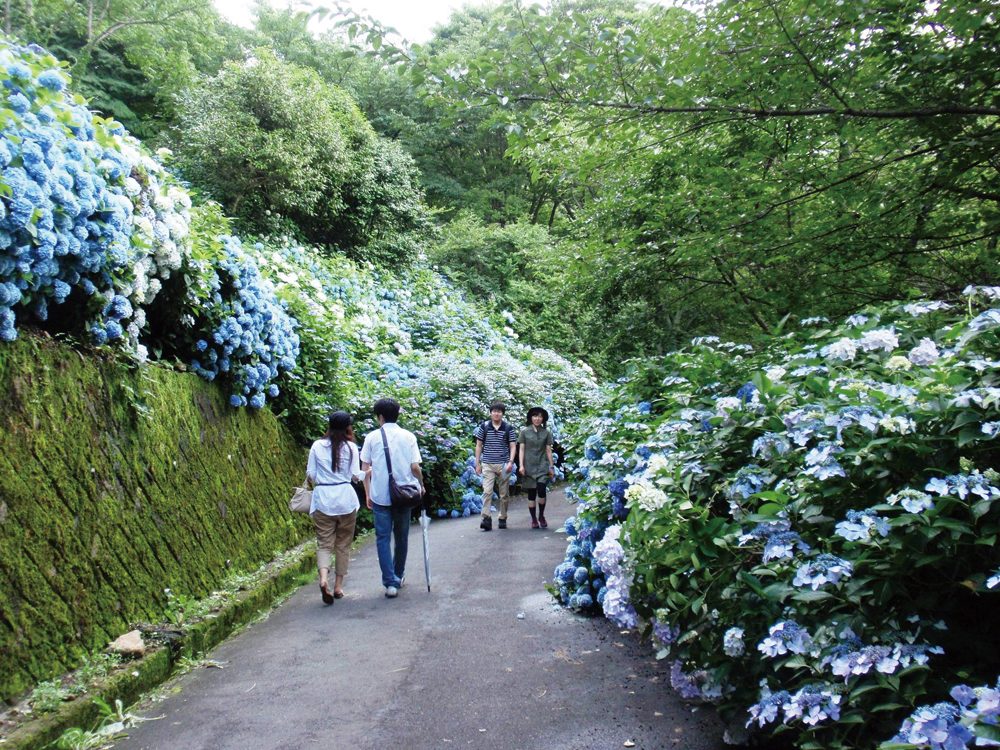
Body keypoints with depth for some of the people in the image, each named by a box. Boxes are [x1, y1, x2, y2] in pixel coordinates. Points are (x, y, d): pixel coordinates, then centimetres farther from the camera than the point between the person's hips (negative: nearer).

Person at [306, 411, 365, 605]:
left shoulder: (317, 446, 1)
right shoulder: (350, 447, -2)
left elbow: (310, 475, 3)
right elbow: (355, 476, -2)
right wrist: (367, 472, 19)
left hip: (322, 499, 1)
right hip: (345, 498, 0)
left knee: (324, 543, 3)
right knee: (343, 544, 12)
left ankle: (323, 577, -22)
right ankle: (338, 586, 14)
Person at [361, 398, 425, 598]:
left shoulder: (372, 437, -1)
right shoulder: (408, 436, 0)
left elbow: (365, 468, -1)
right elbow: (415, 466, -4)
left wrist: (367, 494, 8)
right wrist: (421, 485, 13)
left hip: (380, 496, -1)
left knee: (383, 538, 4)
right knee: (401, 537, 16)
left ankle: (390, 582, -6)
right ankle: (398, 577, 30)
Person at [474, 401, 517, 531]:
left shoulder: (508, 428, 3)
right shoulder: (484, 426, 3)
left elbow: (513, 446, 3)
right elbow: (479, 445, 8)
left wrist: (511, 462, -11)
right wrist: (478, 463, 4)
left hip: (503, 465, 1)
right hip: (487, 465, -1)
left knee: (504, 494, 7)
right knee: (487, 491, -13)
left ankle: (503, 519, 18)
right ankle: (486, 518, -17)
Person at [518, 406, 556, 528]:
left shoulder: (546, 433, 7)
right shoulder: (525, 431, 4)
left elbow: (548, 450, 9)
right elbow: (521, 449, 3)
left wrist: (551, 466, 6)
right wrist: (521, 465, -5)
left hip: (542, 466, 0)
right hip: (529, 467, 0)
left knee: (541, 489, -16)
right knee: (531, 493, 2)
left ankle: (541, 516, 4)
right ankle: (534, 519, 12)